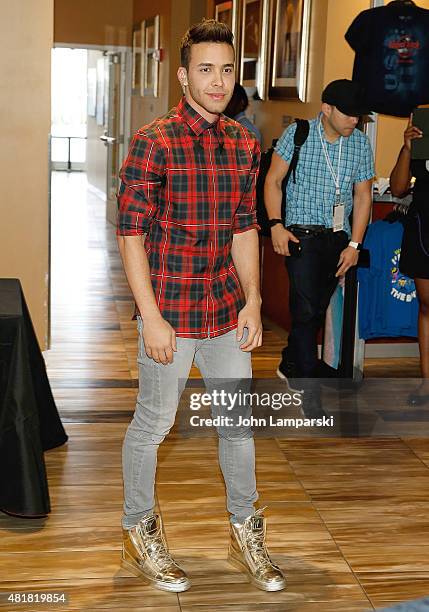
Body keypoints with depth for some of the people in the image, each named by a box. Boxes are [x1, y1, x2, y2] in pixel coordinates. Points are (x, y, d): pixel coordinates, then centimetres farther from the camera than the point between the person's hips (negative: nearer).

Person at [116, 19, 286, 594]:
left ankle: (246, 534, 34)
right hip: (170, 311, -5)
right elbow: (131, 230, -13)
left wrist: (252, 301, 6)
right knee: (153, 423, 8)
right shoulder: (154, 142, -12)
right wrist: (152, 317, -17)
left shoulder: (244, 144, 6)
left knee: (239, 421, 15)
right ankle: (139, 534, 31)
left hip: (226, 309, 6)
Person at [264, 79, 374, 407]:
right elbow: (273, 181, 0)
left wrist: (354, 244, 1)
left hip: (338, 238, 4)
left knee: (317, 310, 12)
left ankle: (290, 365, 33)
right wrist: (276, 225, -12)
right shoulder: (297, 134, -4)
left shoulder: (360, 143, 4)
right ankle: (310, 391, -4)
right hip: (302, 235, -4)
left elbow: (362, 195, 7)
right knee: (306, 310, -10)